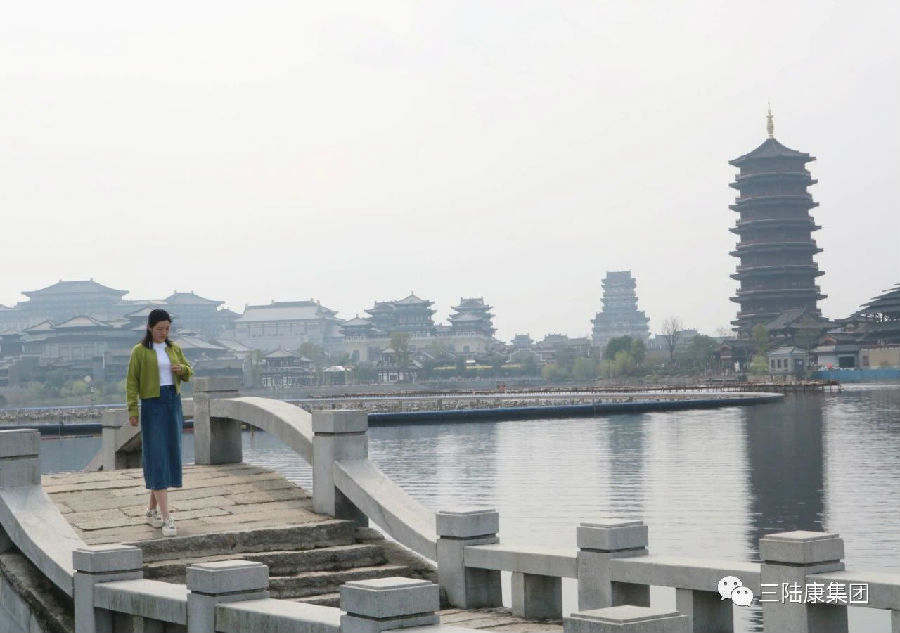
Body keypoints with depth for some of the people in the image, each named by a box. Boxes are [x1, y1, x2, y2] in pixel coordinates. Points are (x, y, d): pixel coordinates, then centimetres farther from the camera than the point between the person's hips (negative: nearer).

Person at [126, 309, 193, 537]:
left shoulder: (174, 349, 12)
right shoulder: (140, 351, -3)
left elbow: (188, 374, 17)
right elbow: (132, 381, -4)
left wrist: (182, 369, -6)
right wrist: (132, 409, -12)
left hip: (174, 404, 6)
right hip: (152, 406, -6)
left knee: (170, 457, 9)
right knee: (157, 459, -9)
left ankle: (152, 509, 24)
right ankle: (166, 518, -13)